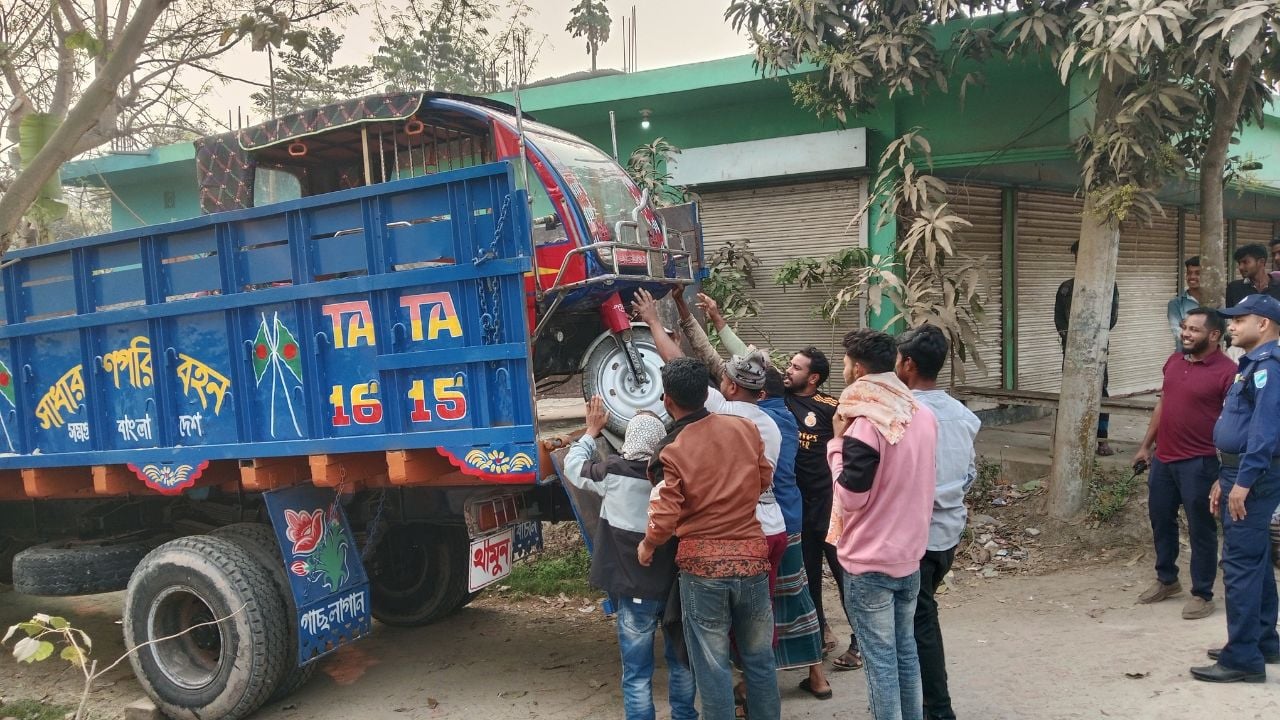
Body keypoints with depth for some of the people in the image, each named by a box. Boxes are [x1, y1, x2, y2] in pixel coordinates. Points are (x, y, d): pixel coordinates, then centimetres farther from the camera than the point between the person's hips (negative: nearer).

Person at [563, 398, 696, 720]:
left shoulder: (613, 471, -11)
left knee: (637, 671, 5)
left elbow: (573, 465, 6)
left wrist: (592, 431, 19)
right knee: (681, 660, 21)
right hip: (676, 583, 3)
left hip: (635, 588, -3)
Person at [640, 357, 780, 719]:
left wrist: (646, 546, 6)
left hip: (702, 565, -3)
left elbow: (665, 517, -14)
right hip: (752, 555, 4)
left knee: (712, 665, 7)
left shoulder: (671, 451, -13)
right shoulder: (745, 428, -2)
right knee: (759, 658, 16)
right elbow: (765, 479, 12)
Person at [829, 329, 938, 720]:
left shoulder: (866, 425, -21)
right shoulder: (922, 415, 2)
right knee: (905, 649, 19)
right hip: (909, 554, 7)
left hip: (869, 561, -7)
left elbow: (850, 497, -17)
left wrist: (838, 440, -10)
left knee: (880, 658, 3)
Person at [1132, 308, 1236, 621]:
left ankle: (1202, 594, 18)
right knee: (1160, 520, 18)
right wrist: (1146, 445, 19)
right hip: (1163, 458, 7)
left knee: (1201, 529, 5)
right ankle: (1166, 580, 36)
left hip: (1198, 463, -7)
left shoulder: (1226, 371, -14)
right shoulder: (1174, 361, 9)